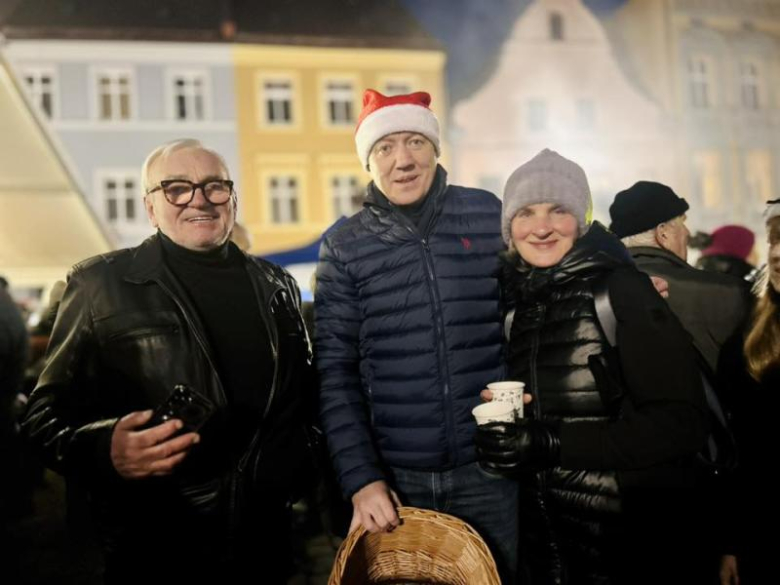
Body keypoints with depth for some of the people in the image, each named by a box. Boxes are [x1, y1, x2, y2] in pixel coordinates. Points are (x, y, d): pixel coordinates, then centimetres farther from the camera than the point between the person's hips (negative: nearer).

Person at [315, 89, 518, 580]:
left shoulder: (489, 214, -1)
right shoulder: (344, 246, -3)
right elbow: (335, 372, -3)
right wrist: (361, 478, -8)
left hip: (492, 470, 1)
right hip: (395, 479, 0)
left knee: (504, 575, 16)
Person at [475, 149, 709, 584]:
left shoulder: (620, 290, -13)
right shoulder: (518, 300, 4)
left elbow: (683, 423, -17)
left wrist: (552, 444, -23)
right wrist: (502, 435, -7)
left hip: (631, 540, -5)